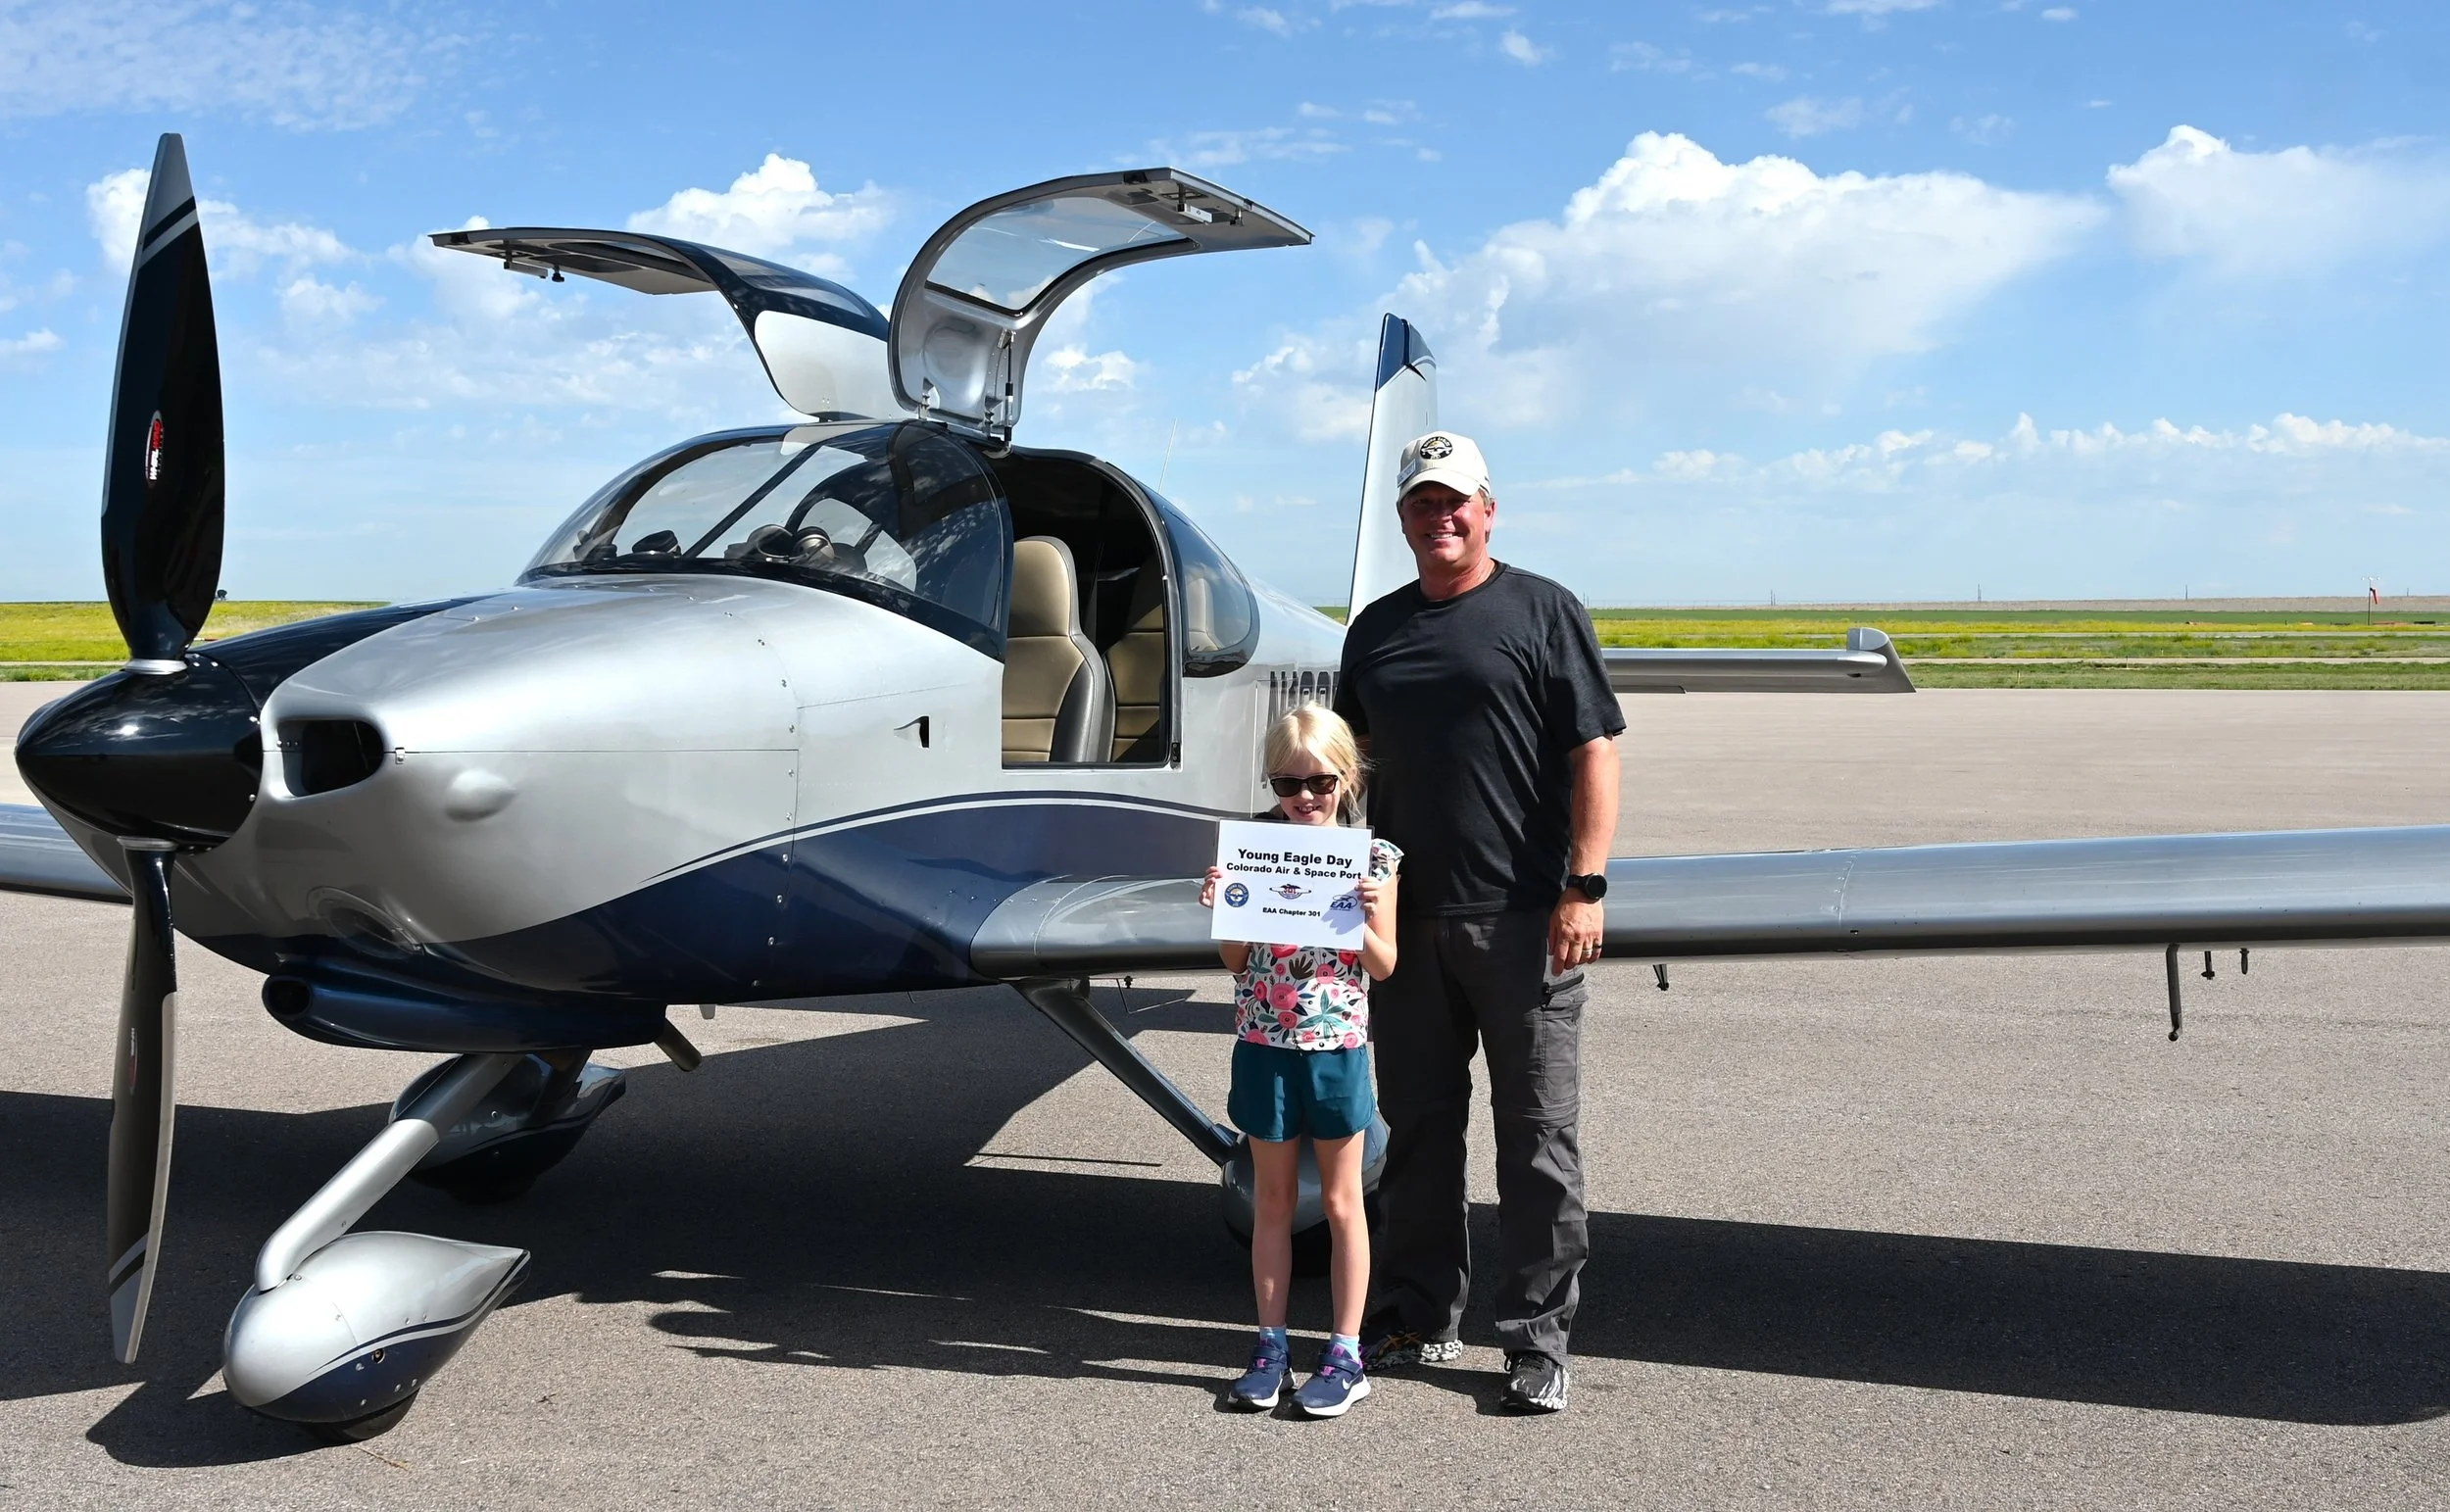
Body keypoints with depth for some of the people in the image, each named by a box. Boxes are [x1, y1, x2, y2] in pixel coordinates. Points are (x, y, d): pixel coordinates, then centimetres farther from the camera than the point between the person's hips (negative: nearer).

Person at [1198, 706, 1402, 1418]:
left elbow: (1384, 964, 0)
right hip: (1265, 1046, 2)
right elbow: (1238, 962, 4)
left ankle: (1346, 1353, 17)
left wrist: (1363, 917, -17)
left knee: (1340, 1202, 8)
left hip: (1337, 1046, -2)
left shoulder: (1371, 857, -3)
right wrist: (1221, 908, -13)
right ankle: (1271, 1345, 21)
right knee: (1272, 1199, 11)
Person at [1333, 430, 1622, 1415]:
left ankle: (1538, 1339, 12)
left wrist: (1583, 887, -12)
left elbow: (1595, 754, -5)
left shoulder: (1542, 611, 0)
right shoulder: (1376, 628, 14)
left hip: (1522, 917, -4)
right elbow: (1350, 760, 19)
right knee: (1417, 1125, 12)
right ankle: (1420, 1315, 26)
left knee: (1538, 1132, 1)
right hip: (1406, 917, 5)